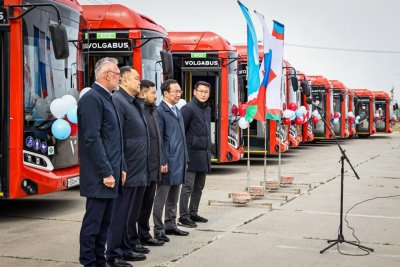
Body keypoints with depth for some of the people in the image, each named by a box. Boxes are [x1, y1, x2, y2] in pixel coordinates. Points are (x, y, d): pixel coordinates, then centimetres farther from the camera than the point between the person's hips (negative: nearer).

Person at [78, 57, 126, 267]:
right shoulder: (92, 98, -13)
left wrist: (120, 168, 15)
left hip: (111, 172, 9)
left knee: (105, 222, 13)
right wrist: (106, 172, -19)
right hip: (99, 176, -9)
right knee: (93, 222, -3)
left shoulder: (106, 98, 16)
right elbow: (92, 139, -19)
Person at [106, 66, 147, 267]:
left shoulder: (134, 103, 17)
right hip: (127, 171, -9)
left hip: (139, 171, 9)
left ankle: (124, 249, 26)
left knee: (131, 214, 16)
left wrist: (143, 168, 17)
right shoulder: (117, 101, -13)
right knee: (120, 213, -2)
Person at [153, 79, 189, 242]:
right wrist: (163, 162, -18)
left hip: (179, 161, 8)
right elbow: (158, 139, -15)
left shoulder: (177, 111, 17)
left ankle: (170, 225, 24)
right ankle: (158, 229, 3)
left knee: (173, 197, 15)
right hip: (168, 162, -8)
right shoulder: (160, 111, -10)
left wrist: (185, 159, 17)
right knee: (161, 197, -2)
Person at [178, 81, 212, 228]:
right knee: (188, 187, -5)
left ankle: (193, 213, 23)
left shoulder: (208, 109, 16)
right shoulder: (188, 108, -9)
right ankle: (183, 216, -1)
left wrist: (209, 150, 17)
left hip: (204, 154, 8)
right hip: (193, 154, -8)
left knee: (198, 187, 13)